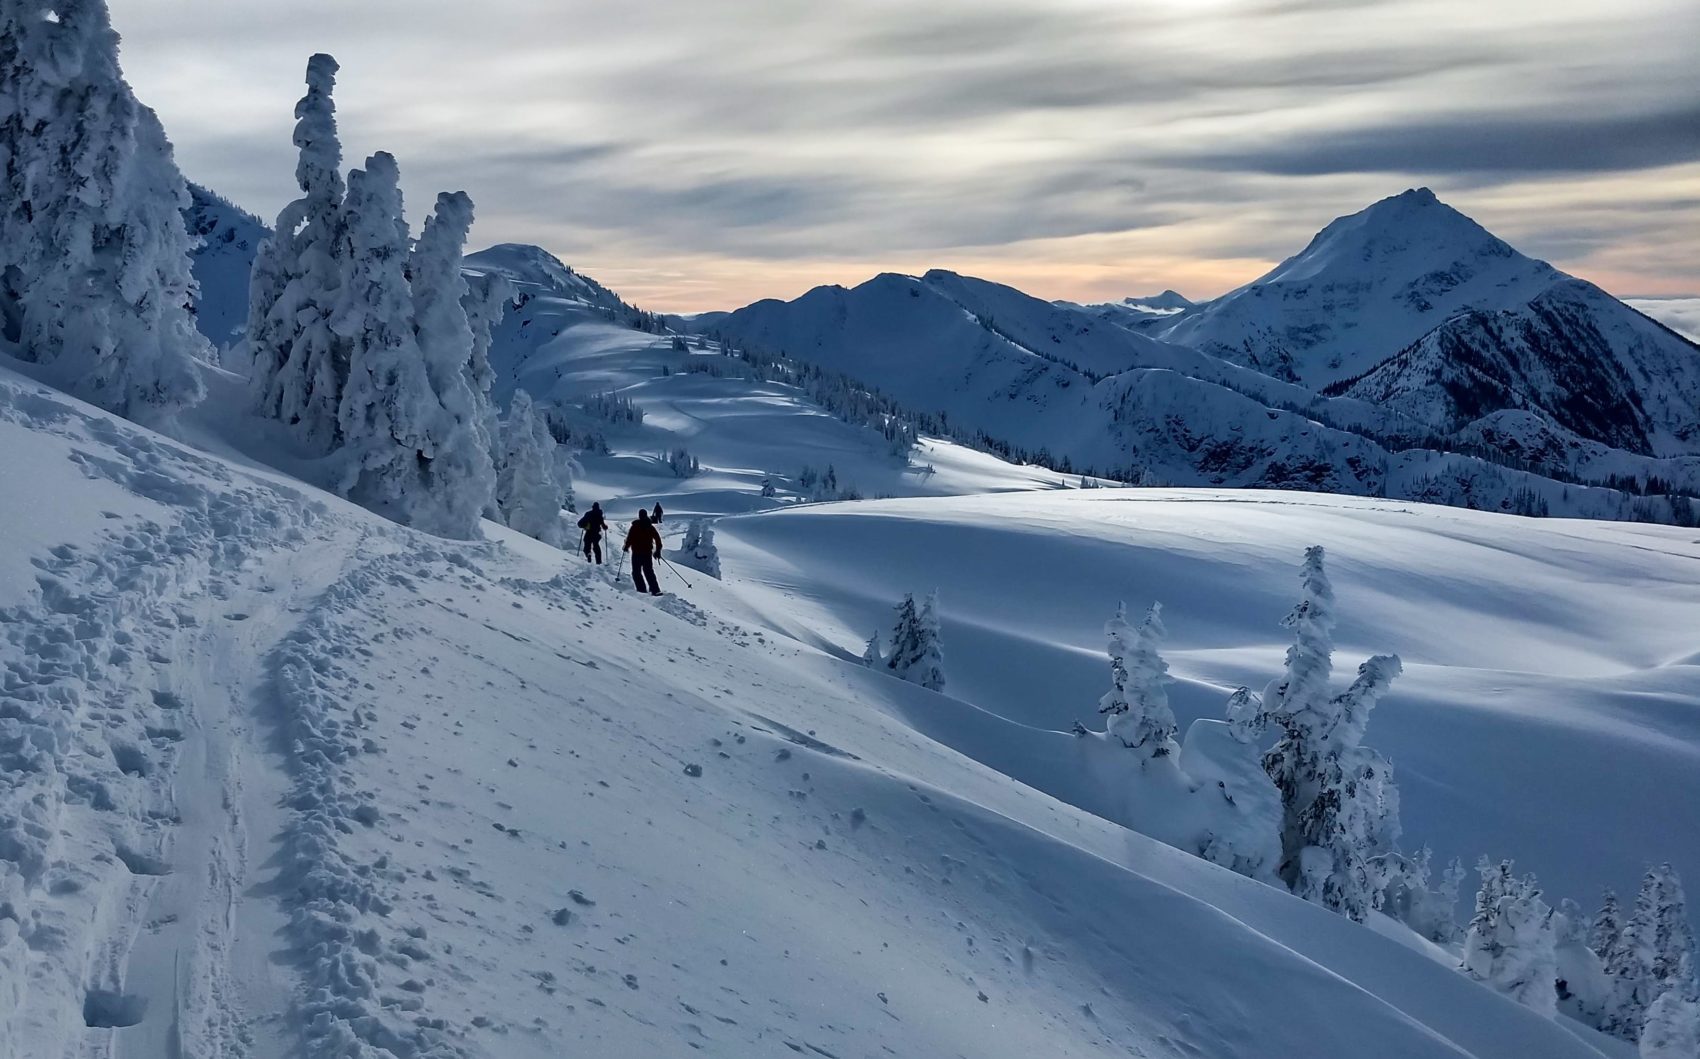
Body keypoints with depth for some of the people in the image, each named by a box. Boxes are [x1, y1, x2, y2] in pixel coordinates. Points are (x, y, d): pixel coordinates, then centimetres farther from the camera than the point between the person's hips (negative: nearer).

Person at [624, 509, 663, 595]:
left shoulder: (635, 527, -9)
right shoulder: (650, 527, 2)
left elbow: (629, 538, -11)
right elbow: (657, 538, 4)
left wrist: (626, 547, 7)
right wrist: (658, 550, 14)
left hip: (637, 553, -4)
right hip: (648, 552, 4)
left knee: (636, 572, 7)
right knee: (649, 571, 11)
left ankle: (642, 589, -3)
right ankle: (655, 590, -2)